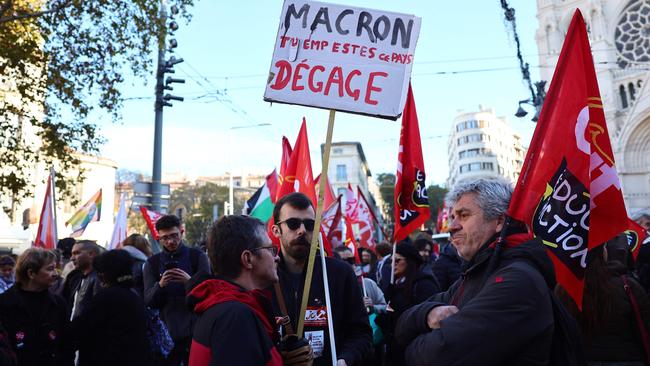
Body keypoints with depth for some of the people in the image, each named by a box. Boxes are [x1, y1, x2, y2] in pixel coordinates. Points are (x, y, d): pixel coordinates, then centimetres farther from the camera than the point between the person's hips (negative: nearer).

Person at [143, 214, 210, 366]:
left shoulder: (198, 256, -1)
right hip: (166, 332, 2)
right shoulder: (152, 262, 5)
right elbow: (148, 301, -1)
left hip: (194, 331, -2)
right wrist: (160, 285, -21)